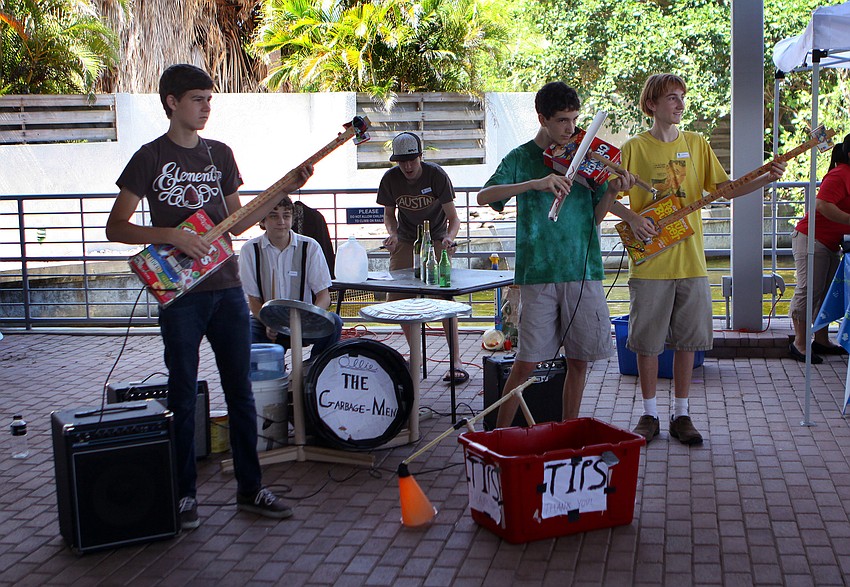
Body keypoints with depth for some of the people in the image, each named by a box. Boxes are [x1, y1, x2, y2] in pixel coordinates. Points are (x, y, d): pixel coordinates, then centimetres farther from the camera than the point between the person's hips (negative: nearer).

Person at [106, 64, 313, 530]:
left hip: (227, 287, 5)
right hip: (179, 294, -4)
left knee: (240, 389, 7)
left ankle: (250, 487, 17)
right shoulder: (150, 157, -3)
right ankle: (185, 494, 16)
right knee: (183, 395, 3)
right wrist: (172, 236, -18)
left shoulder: (220, 154, 12)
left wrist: (284, 191, 5)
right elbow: (115, 227, -6)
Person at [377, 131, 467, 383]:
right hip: (405, 240, 3)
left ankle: (456, 361, -13)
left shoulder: (436, 175, -19)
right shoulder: (390, 179, -11)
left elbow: (453, 217, -16)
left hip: (436, 238, -3)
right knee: (398, 299, -6)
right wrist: (392, 233, -17)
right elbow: (389, 214, 4)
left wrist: (449, 237, -37)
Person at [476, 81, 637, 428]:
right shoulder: (521, 158, 4)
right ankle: (499, 435, 12)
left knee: (579, 360, 7)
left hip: (583, 270, 3)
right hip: (538, 273, -3)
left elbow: (594, 218, 12)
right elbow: (484, 196, -13)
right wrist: (535, 184, -25)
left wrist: (611, 192, -8)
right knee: (527, 361, -3)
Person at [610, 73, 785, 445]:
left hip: (690, 260, 3)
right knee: (647, 340, 3)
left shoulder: (696, 144, 10)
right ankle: (649, 415, 16)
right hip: (649, 264, -3)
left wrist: (766, 179, -5)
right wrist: (632, 218, -15)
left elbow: (723, 188, 7)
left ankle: (681, 415, 17)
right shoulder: (634, 148, -1)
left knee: (687, 339, 7)